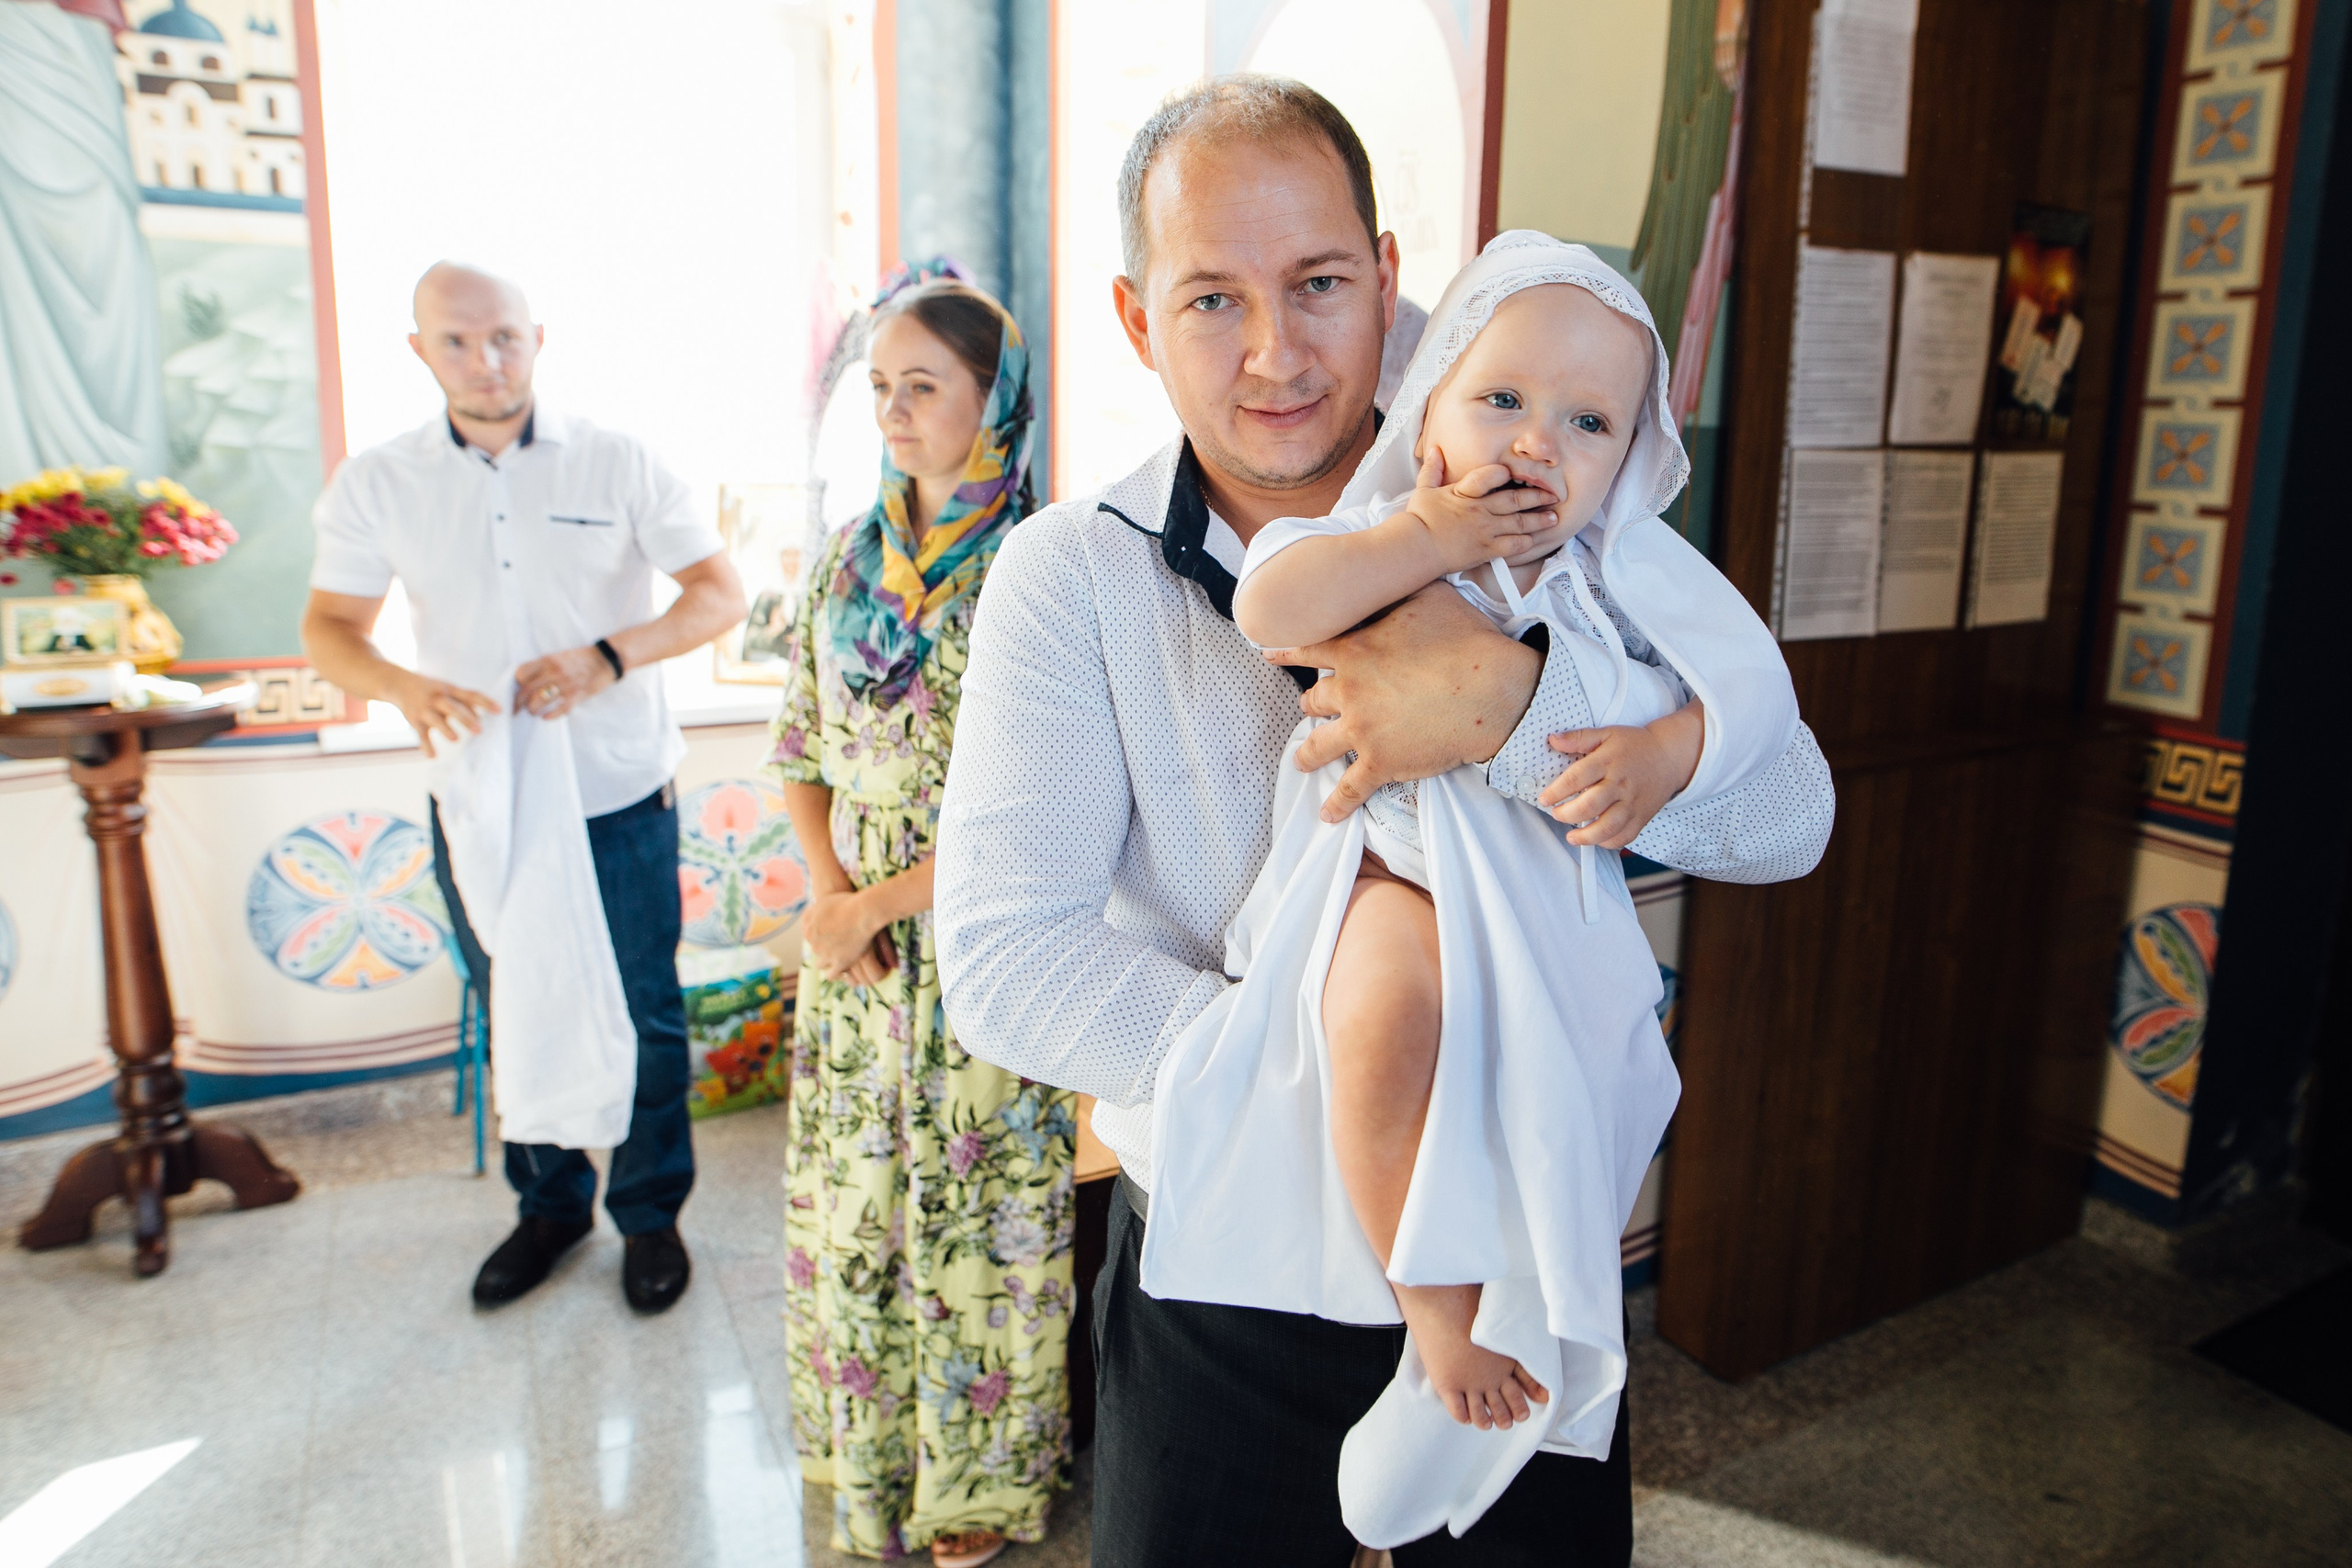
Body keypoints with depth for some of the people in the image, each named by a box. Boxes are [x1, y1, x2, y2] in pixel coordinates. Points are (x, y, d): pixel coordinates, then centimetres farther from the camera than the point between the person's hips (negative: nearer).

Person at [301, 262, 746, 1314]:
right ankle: (549, 1204, 38)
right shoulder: (377, 485, 1)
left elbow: (720, 593, -5)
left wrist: (610, 656, -21)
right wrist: (402, 686, -18)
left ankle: (650, 1213, 29)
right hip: (478, 804, 2)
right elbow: (328, 627, 4)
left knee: (641, 1017, 8)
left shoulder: (617, 464, -4)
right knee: (514, 1017, 16)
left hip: (620, 799, -2)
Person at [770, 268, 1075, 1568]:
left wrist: (881, 903, -14)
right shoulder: (847, 559, 6)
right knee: (854, 1189, 17)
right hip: (853, 936, 5)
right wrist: (828, 891, -6)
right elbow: (802, 751, 10)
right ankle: (870, 1445, 41)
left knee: (979, 1196, 8)